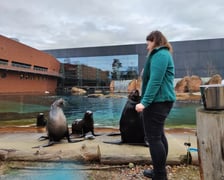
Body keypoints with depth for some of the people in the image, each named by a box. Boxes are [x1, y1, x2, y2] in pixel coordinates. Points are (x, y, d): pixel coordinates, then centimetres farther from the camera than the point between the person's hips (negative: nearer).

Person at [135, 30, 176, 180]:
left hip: (157, 101, -11)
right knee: (159, 135, 17)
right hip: (163, 100, 11)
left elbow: (155, 81, -22)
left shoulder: (159, 55, -11)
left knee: (153, 137, -6)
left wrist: (144, 102, -25)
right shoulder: (164, 54, 21)